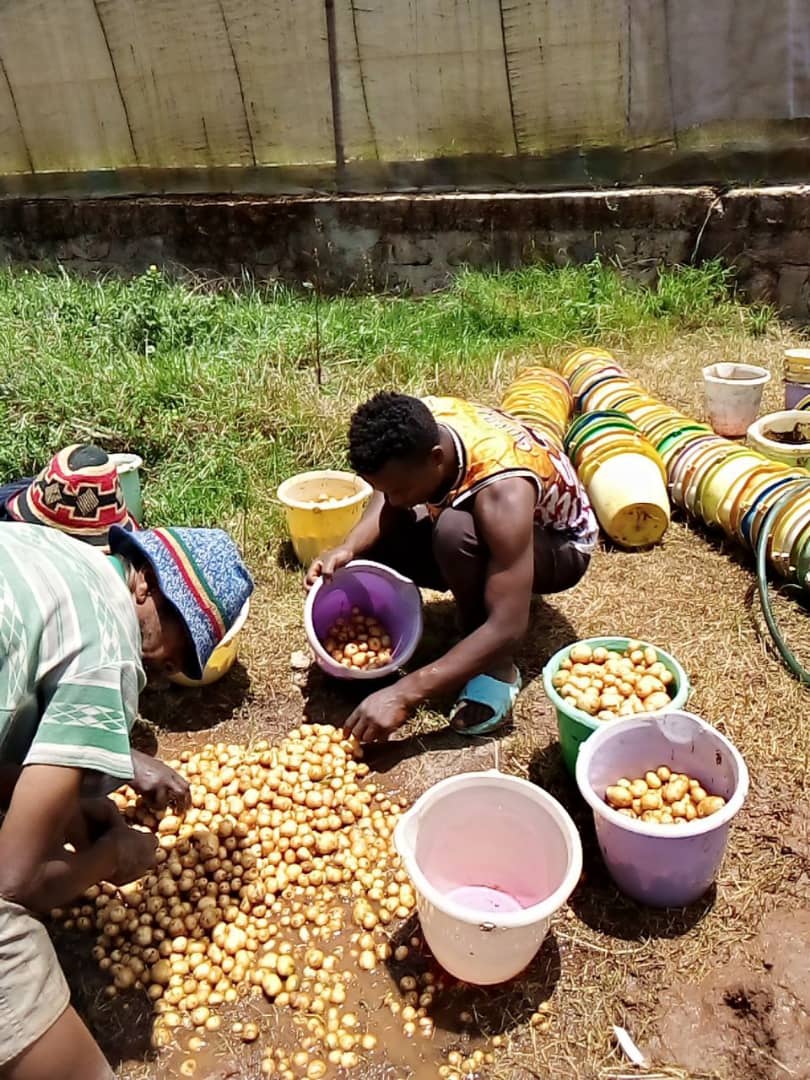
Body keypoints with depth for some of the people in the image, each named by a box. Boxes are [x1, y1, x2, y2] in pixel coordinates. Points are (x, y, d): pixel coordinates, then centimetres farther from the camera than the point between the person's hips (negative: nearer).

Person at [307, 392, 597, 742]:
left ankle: (496, 667, -16)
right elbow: (389, 499, -8)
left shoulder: (502, 492, -41)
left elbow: (508, 628, -41)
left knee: (455, 531, -38)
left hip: (560, 545, -6)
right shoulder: (415, 429, -24)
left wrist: (403, 694, -44)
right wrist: (348, 548, -29)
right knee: (372, 542, -11)